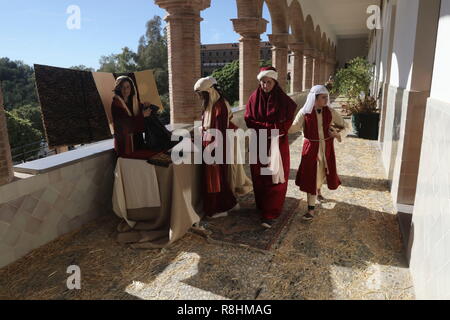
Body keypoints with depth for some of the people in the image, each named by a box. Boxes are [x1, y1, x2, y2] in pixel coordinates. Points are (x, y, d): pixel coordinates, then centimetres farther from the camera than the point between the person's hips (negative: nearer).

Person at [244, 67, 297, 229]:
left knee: (275, 177, -3)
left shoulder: (283, 99, -5)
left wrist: (262, 127, -16)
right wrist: (272, 127, -15)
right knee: (259, 176, 10)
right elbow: (249, 121, -4)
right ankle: (261, 205, 29)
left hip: (278, 143, -2)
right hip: (259, 144, 2)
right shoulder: (254, 98, 0)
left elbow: (286, 123, -7)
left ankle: (270, 214, 2)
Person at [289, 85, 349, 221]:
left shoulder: (330, 112, -5)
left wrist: (338, 134, -18)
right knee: (311, 176, -3)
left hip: (326, 147, 3)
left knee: (322, 173, 19)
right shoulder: (304, 112, -11)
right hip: (311, 148, -3)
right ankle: (311, 209, 7)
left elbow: (345, 126, 3)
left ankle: (318, 191, 55)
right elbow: (294, 127, -21)